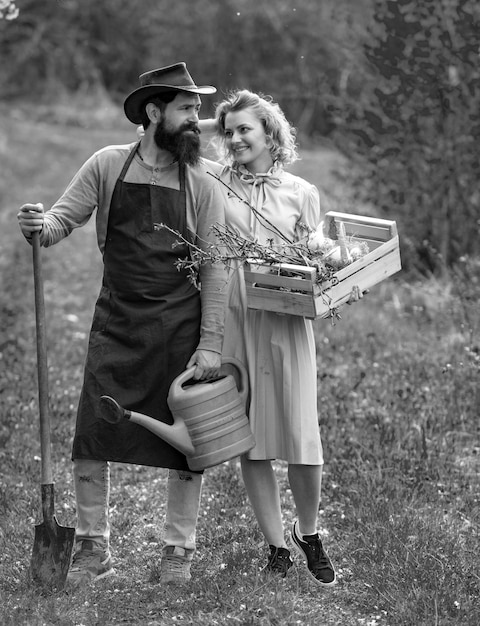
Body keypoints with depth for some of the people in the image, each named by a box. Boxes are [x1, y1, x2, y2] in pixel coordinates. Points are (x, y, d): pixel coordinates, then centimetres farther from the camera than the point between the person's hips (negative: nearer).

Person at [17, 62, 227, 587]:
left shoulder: (202, 185, 0)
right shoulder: (107, 166, 2)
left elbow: (214, 268, -3)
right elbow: (64, 218, 1)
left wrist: (210, 342, -9)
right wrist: (40, 225, -24)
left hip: (180, 326, 0)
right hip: (116, 321, 0)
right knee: (91, 438, -2)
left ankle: (178, 552, 17)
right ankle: (93, 549, 12)